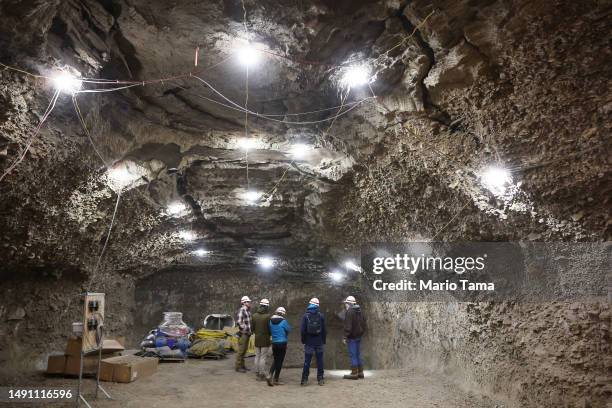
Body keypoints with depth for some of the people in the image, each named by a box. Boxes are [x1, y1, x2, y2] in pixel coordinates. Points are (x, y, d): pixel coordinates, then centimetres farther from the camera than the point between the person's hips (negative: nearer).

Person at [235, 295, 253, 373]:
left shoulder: (248, 311, 13)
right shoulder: (241, 310, -14)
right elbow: (239, 322, -22)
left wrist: (251, 330, 10)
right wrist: (247, 330, -18)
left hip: (247, 334, 9)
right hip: (243, 333, -9)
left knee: (244, 350, 13)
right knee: (241, 350, -3)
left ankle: (242, 365, 21)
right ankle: (238, 367, 3)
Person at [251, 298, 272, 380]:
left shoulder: (254, 315, 0)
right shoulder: (268, 316, -16)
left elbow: (252, 328, 4)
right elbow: (270, 328, -12)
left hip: (257, 339, 5)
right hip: (265, 339, -5)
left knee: (257, 356, 14)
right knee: (263, 357, 1)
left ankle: (257, 374, 19)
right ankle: (262, 375, 4)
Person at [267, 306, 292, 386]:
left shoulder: (271, 321, 1)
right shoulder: (283, 321, -15)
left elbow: (270, 331, 11)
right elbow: (289, 329, -3)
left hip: (274, 343, 5)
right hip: (282, 343, -5)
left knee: (275, 361, 16)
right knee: (280, 361, 5)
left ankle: (270, 375, -2)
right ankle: (276, 379, 9)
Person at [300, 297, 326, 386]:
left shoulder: (305, 316, -6)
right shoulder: (321, 316, -2)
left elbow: (302, 330, -4)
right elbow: (324, 329, 2)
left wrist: (303, 340, 7)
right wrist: (324, 340, 11)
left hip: (309, 342, -1)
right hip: (319, 342, 1)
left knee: (307, 361, 4)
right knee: (320, 361, 7)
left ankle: (305, 379, 5)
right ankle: (320, 379, 9)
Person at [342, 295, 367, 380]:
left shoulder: (350, 312, -15)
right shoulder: (359, 311, 12)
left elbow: (348, 326, -20)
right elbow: (364, 324, 17)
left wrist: (345, 337, -17)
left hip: (352, 336, -9)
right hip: (359, 336, 9)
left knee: (353, 355, -4)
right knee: (358, 354, 14)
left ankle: (354, 373, -1)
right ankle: (360, 372, 18)